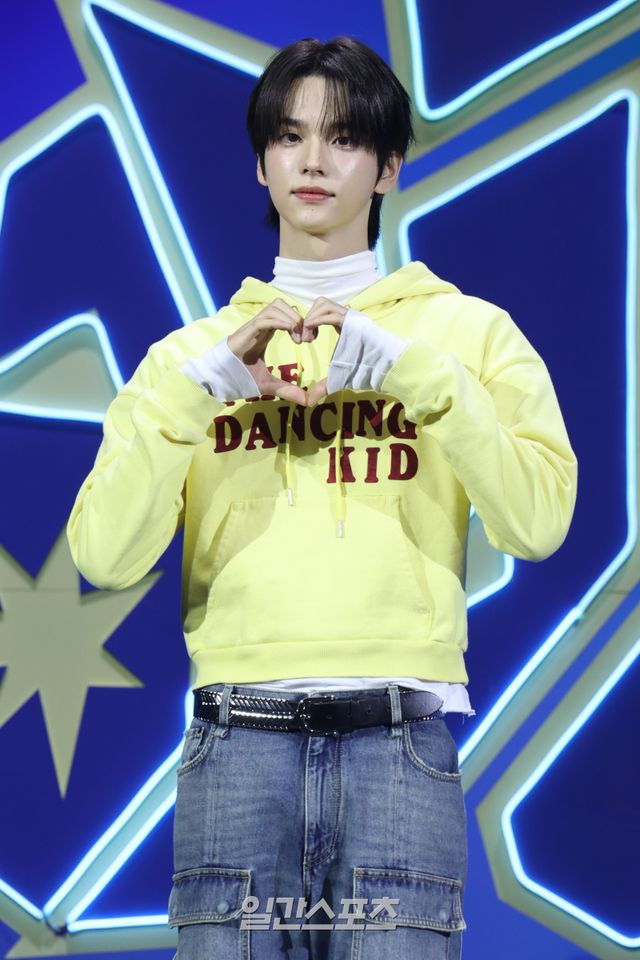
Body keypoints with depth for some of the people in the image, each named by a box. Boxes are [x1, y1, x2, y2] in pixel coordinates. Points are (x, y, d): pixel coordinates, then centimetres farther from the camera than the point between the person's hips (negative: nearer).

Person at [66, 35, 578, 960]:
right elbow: (104, 556, 3)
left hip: (398, 739, -1)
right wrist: (195, 386, -6)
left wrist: (415, 373, -10)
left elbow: (539, 522, -3)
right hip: (238, 737, 1)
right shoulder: (193, 350, 16)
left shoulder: (466, 330, 12)